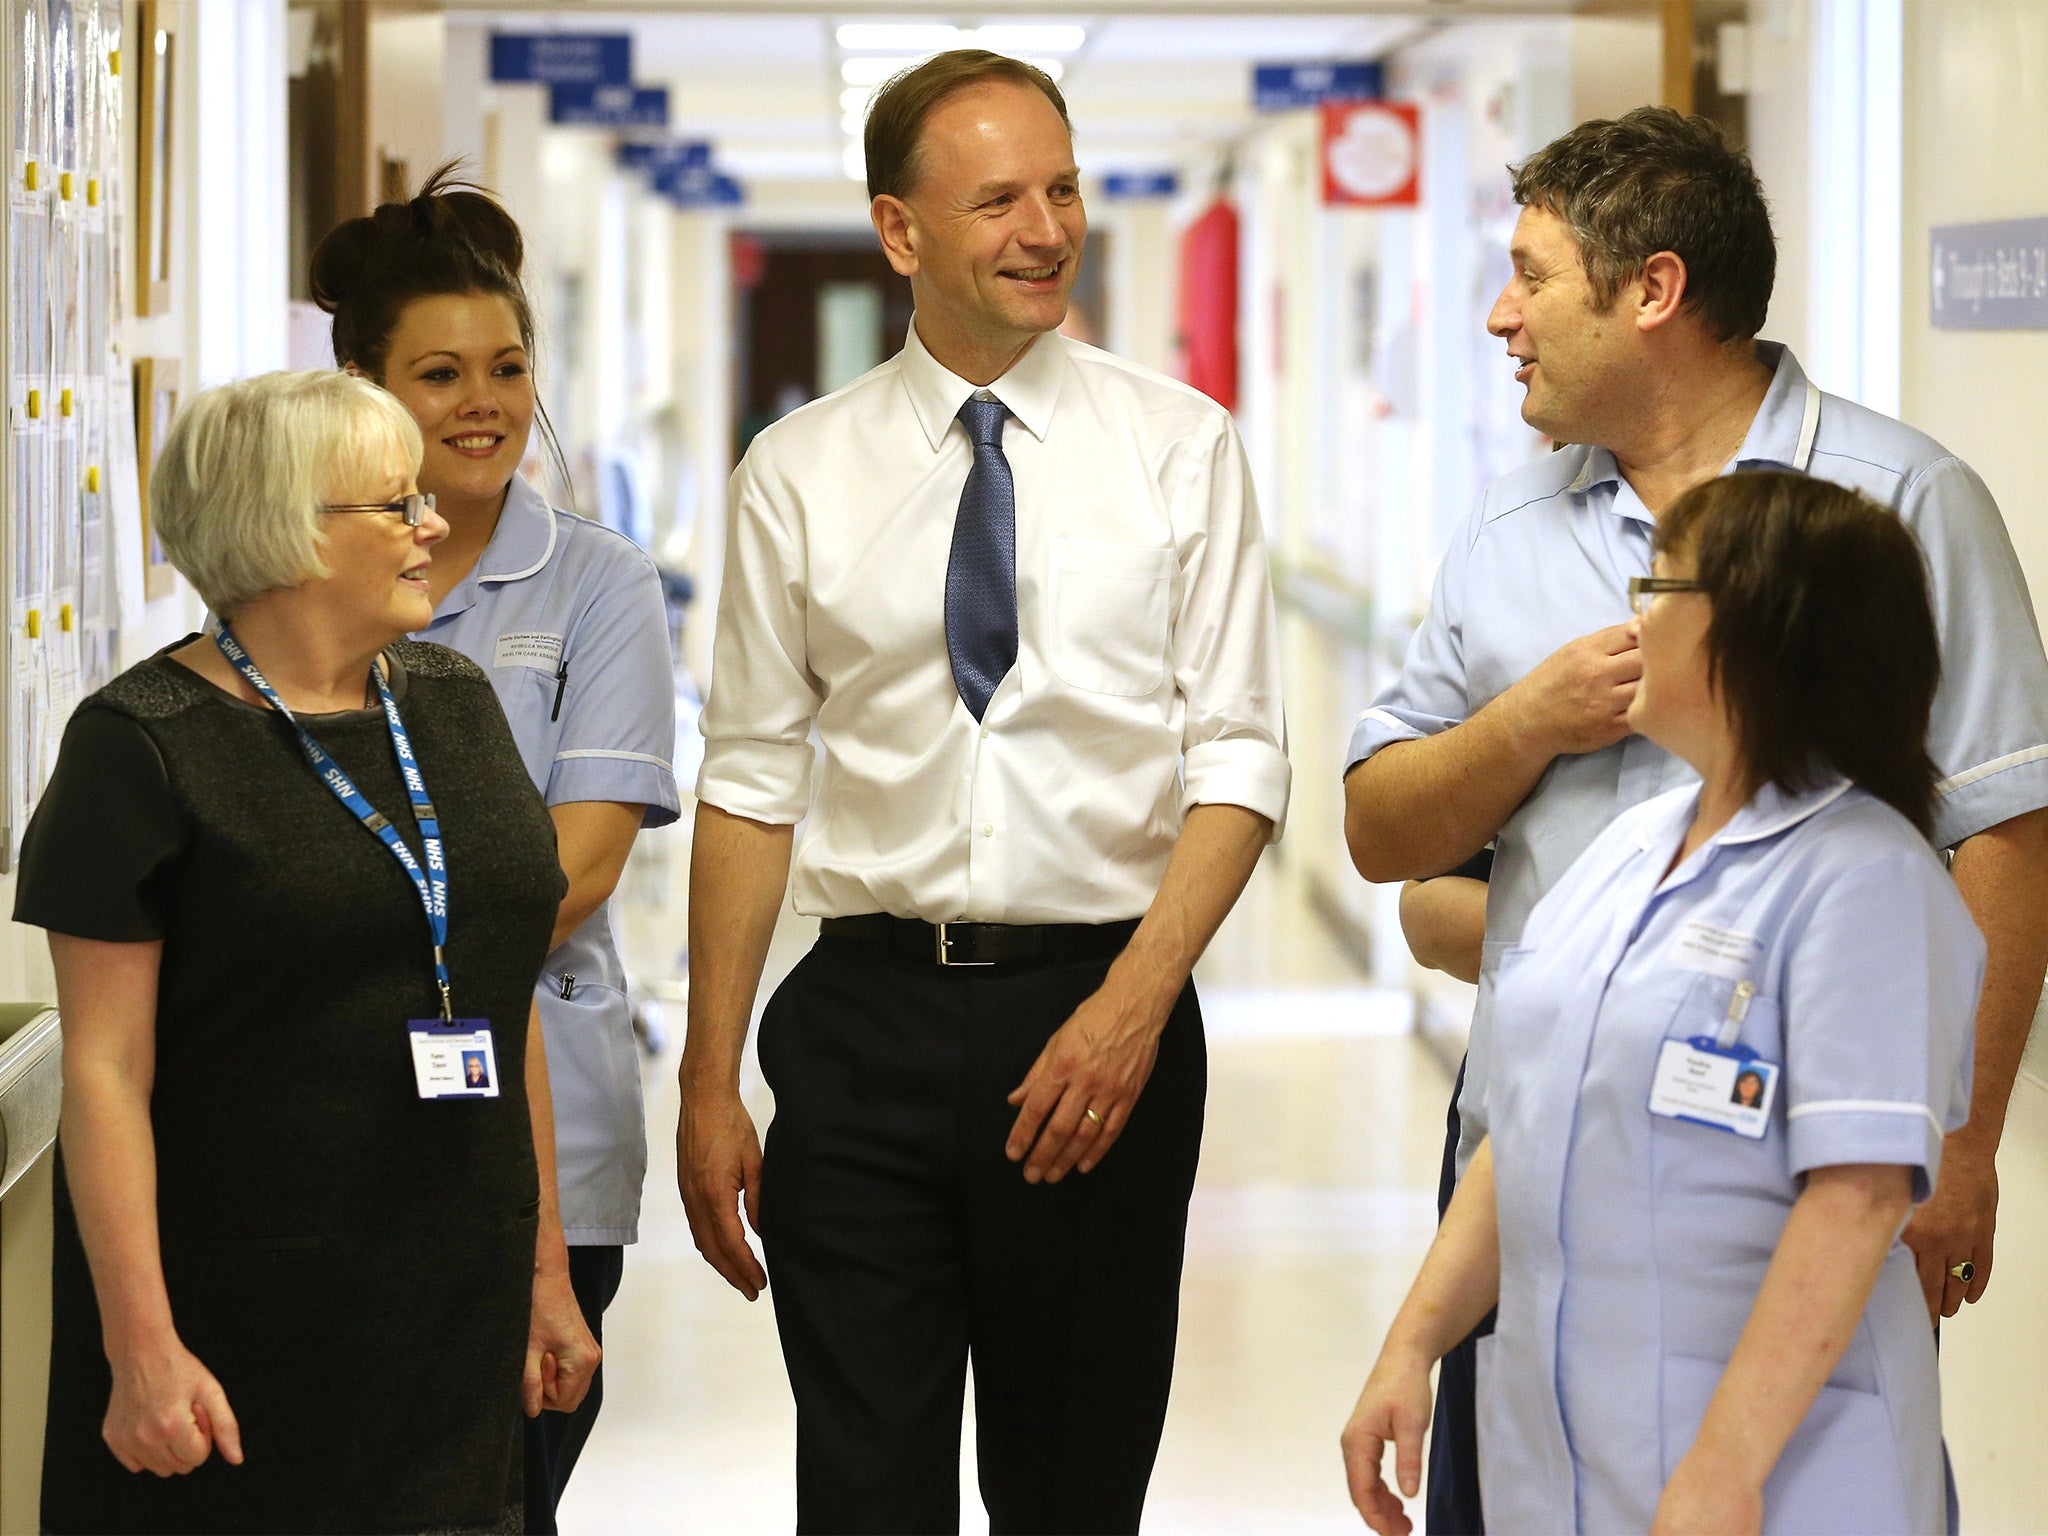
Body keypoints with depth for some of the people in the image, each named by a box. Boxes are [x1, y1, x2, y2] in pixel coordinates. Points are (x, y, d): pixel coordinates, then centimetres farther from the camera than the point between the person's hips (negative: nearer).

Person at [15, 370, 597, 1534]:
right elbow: (105, 1068, -11)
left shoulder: (454, 705, 11)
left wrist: (547, 1269, 13)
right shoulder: (147, 746, -8)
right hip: (238, 1325, -5)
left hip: (449, 1314, 6)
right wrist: (141, 1348, -17)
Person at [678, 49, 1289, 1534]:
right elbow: (751, 781, 5)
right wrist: (710, 1081, 2)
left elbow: (1237, 763, -2)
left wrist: (1132, 1006, -15)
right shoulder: (798, 474, 4)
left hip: (1103, 1021, 0)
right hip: (867, 1016, 1)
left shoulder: (1181, 449, 1)